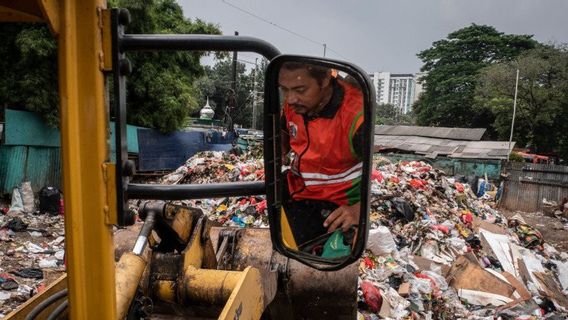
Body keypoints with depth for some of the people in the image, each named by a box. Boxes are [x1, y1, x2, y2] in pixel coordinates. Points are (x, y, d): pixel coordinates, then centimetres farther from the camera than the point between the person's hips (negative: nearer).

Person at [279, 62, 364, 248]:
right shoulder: (291, 101, -9)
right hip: (294, 188, 7)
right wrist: (281, 153, -2)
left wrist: (360, 208, -42)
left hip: (336, 205, -6)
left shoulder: (356, 115, -31)